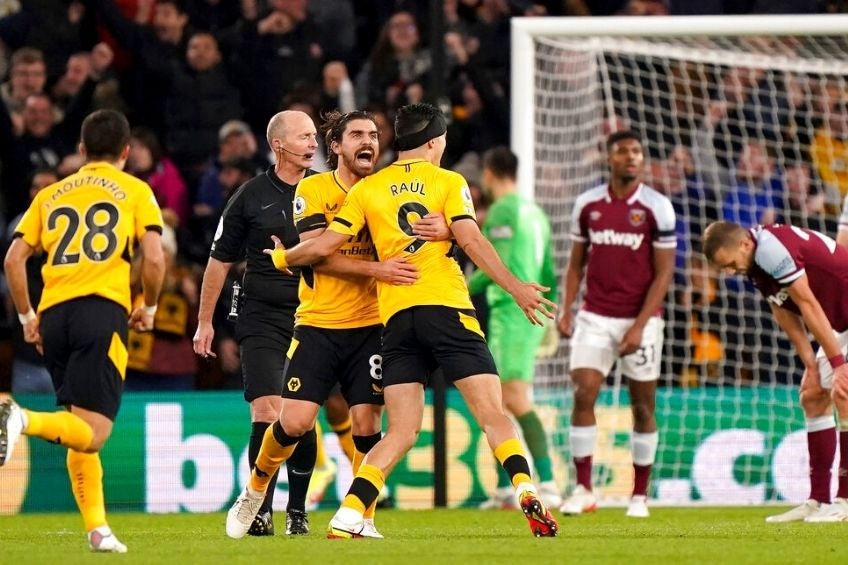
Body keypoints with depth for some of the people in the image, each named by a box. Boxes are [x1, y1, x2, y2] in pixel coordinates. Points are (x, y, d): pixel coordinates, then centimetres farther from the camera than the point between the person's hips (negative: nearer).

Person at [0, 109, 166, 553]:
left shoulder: (51, 194, 21)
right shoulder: (135, 191, 11)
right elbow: (154, 258, -1)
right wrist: (149, 308, 15)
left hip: (54, 315, 5)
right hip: (102, 312, -5)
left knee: (82, 431, 15)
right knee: (93, 432, -12)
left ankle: (97, 528, 8)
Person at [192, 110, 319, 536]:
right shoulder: (251, 197, 0)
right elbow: (220, 260, 8)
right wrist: (205, 321, 9)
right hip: (262, 320, -2)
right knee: (267, 414, -12)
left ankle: (297, 511, 17)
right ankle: (262, 512, -7)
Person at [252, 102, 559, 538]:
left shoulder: (366, 189, 15)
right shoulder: (448, 182, 7)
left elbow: (324, 246, 12)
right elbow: (470, 240, -6)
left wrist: (283, 258, 31)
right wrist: (515, 287, -7)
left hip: (395, 317, 3)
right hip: (446, 306, -3)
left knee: (401, 432, 5)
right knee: (492, 413, -5)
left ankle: (347, 518, -9)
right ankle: (527, 495, -23)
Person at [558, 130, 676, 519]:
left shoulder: (657, 208, -5)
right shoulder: (587, 204, 5)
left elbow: (664, 272, -6)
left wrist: (639, 326, -13)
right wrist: (566, 310, 0)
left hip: (639, 319, -2)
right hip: (594, 318, 2)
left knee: (643, 406, 2)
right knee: (583, 395, -9)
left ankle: (639, 496, 12)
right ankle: (583, 490, -4)